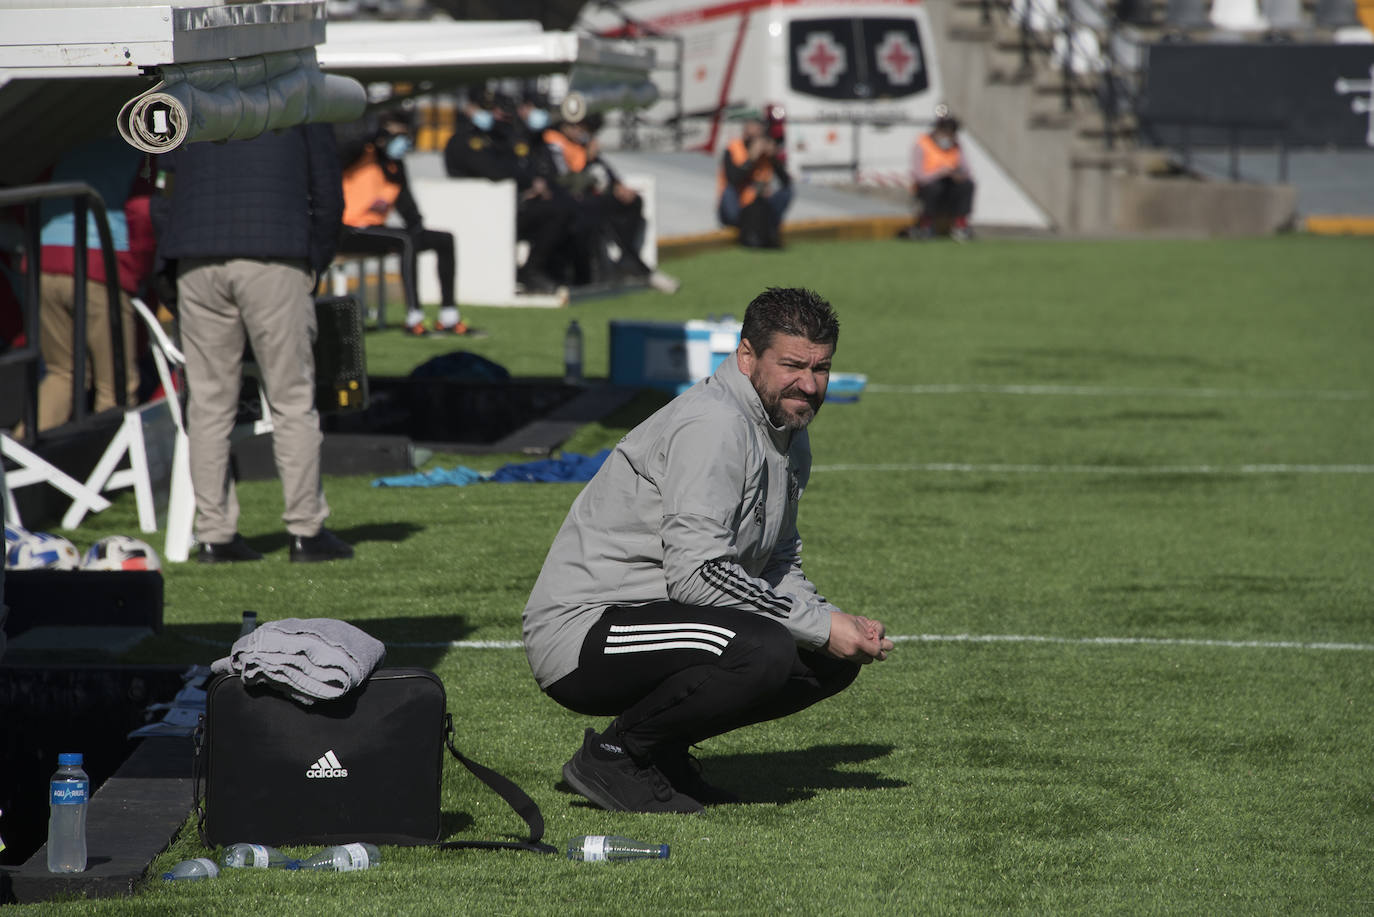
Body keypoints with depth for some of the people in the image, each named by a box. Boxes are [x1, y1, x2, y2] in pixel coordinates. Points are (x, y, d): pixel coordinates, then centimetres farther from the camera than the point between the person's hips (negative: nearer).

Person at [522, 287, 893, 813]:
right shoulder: (711, 425, -19)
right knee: (764, 651, -31)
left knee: (833, 661, 5)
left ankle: (660, 748, 10)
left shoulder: (789, 435, 13)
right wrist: (820, 627, -20)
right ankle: (615, 753, -10)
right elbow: (697, 572, -26)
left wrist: (839, 623, 1)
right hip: (582, 628, -10)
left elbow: (778, 567, 21)